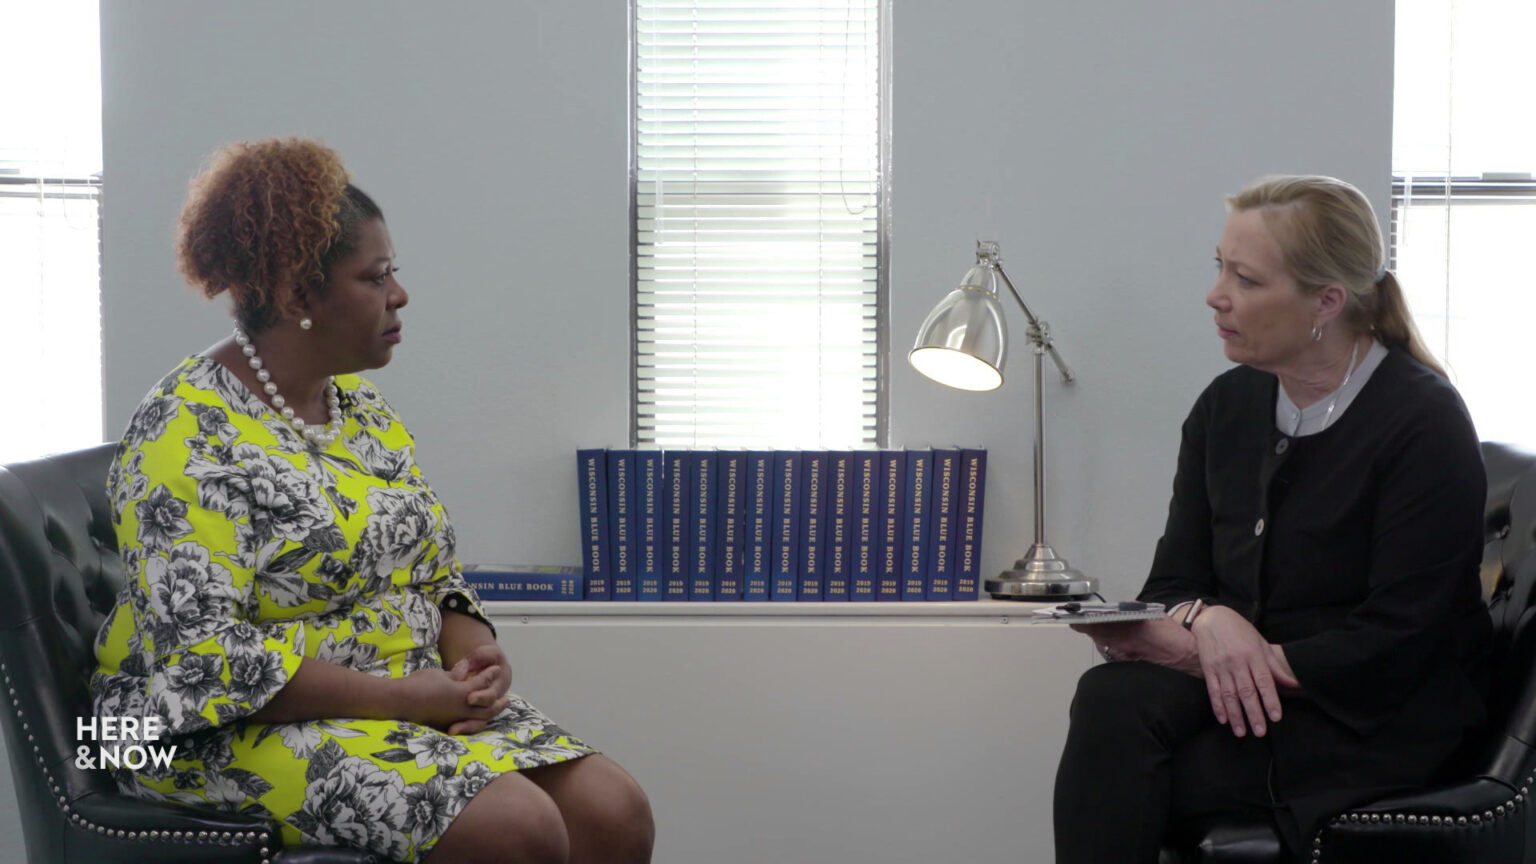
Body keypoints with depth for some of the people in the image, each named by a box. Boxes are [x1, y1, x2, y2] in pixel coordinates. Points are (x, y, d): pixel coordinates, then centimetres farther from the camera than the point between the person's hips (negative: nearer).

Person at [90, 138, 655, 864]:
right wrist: (395, 698, -22)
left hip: (410, 700, 8)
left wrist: (473, 647, -5)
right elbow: (198, 651, -22)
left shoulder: (360, 403, 11)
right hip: (236, 727, -8)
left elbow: (433, 573, 18)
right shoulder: (192, 434, -14)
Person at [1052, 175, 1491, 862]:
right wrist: (1208, 619, -18)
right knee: (1111, 699, -28)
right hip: (1242, 689, 6)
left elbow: (1397, 644, -15)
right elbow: (1171, 584, 10)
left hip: (1375, 721, -6)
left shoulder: (1425, 421, -10)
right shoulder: (1227, 405, 9)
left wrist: (1191, 648, -18)